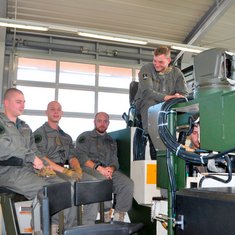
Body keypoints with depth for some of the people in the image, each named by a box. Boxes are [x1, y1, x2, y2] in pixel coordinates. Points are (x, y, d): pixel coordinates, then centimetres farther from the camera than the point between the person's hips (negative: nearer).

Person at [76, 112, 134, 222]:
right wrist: (98, 167, -16)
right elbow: (81, 157, -1)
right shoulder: (84, 137, 15)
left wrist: (111, 168, -8)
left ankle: (119, 217, -20)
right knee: (103, 178, -39)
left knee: (128, 184, -25)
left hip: (108, 170, 4)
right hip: (89, 169, -4)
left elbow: (115, 162, 19)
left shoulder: (111, 141, 27)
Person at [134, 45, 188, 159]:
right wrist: (165, 97, -38)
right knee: (150, 103, -38)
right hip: (144, 104, -2)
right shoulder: (146, 69, -4)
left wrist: (178, 97, -30)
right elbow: (146, 91, -21)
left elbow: (184, 93, -4)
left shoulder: (176, 73, 7)